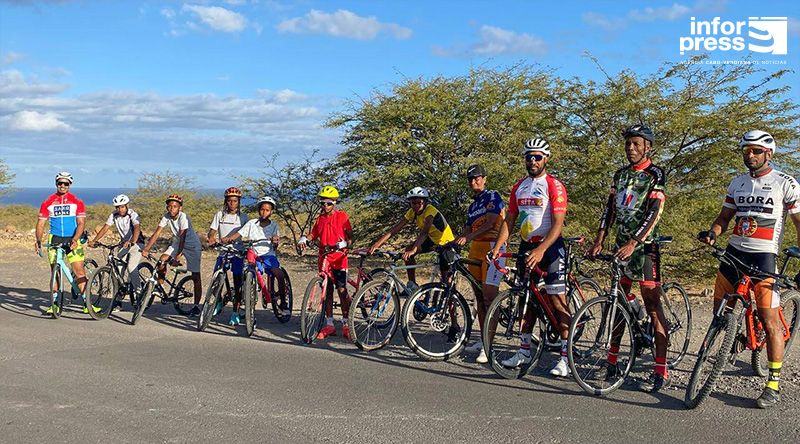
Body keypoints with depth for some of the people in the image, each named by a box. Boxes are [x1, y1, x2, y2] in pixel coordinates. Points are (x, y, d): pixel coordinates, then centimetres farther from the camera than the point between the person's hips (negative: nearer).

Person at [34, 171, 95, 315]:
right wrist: (38, 240, -11)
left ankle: (87, 304, -3)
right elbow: (40, 223, 4)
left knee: (79, 271, -6)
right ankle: (54, 303, 10)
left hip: (72, 240, -1)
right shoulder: (48, 203, 6)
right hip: (55, 239, 2)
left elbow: (81, 223, -6)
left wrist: (75, 239, -22)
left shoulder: (77, 202, 0)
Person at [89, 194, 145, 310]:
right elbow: (105, 228, -9)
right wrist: (94, 240, -24)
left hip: (136, 244, -5)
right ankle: (117, 301, 0)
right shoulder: (114, 215, -3)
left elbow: (137, 229, -36)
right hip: (124, 245, 5)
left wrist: (132, 242, -53)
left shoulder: (133, 215, -19)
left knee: (131, 268, -22)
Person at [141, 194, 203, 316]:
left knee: (196, 277, -6)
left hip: (192, 246, -5)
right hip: (177, 243, 5)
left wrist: (177, 258, -40)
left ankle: (196, 306, 2)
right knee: (162, 259, -18)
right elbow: (156, 234, -15)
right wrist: (146, 249, -26)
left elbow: (182, 238, -34)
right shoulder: (166, 216, -14)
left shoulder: (183, 217, -29)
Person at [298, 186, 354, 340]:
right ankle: (329, 324, 15)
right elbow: (313, 234, 15)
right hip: (323, 259, 5)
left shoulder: (342, 216, 0)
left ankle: (345, 324, 1)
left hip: (339, 259, -5)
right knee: (327, 291, 8)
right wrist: (304, 239, -6)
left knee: (342, 290, -7)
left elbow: (350, 236, -3)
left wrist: (344, 244, -23)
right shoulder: (320, 218, 14)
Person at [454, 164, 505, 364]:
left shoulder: (492, 196, -2)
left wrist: (469, 237, -26)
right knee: (479, 296, 9)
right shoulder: (472, 205, 22)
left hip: (492, 247, -8)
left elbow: (490, 222, -16)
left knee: (489, 294, -14)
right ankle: (483, 340, 16)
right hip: (475, 250, 8)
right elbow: (467, 230, 17)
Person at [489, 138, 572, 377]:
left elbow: (558, 224, -17)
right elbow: (510, 221, 11)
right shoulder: (519, 187, 11)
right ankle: (524, 351, 19)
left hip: (549, 247, -6)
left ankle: (566, 357, -3)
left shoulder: (554, 186, -9)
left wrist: (541, 250, -28)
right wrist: (497, 247, -1)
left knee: (557, 302, -6)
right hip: (526, 247, 6)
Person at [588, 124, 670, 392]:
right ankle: (612, 362, 21)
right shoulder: (621, 174, 13)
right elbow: (610, 209, 13)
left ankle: (661, 373, -5)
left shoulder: (655, 175, -7)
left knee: (652, 306, -7)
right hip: (621, 245, 7)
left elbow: (654, 213, -17)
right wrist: (599, 240, 3)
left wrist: (633, 243, -26)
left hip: (644, 247, -7)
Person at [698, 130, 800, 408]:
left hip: (763, 255, -5)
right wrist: (712, 233, -7)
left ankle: (774, 385, -1)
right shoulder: (737, 183, 13)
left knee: (770, 320, -8)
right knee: (720, 312, 6)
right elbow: (725, 216, 16)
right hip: (734, 251, 5)